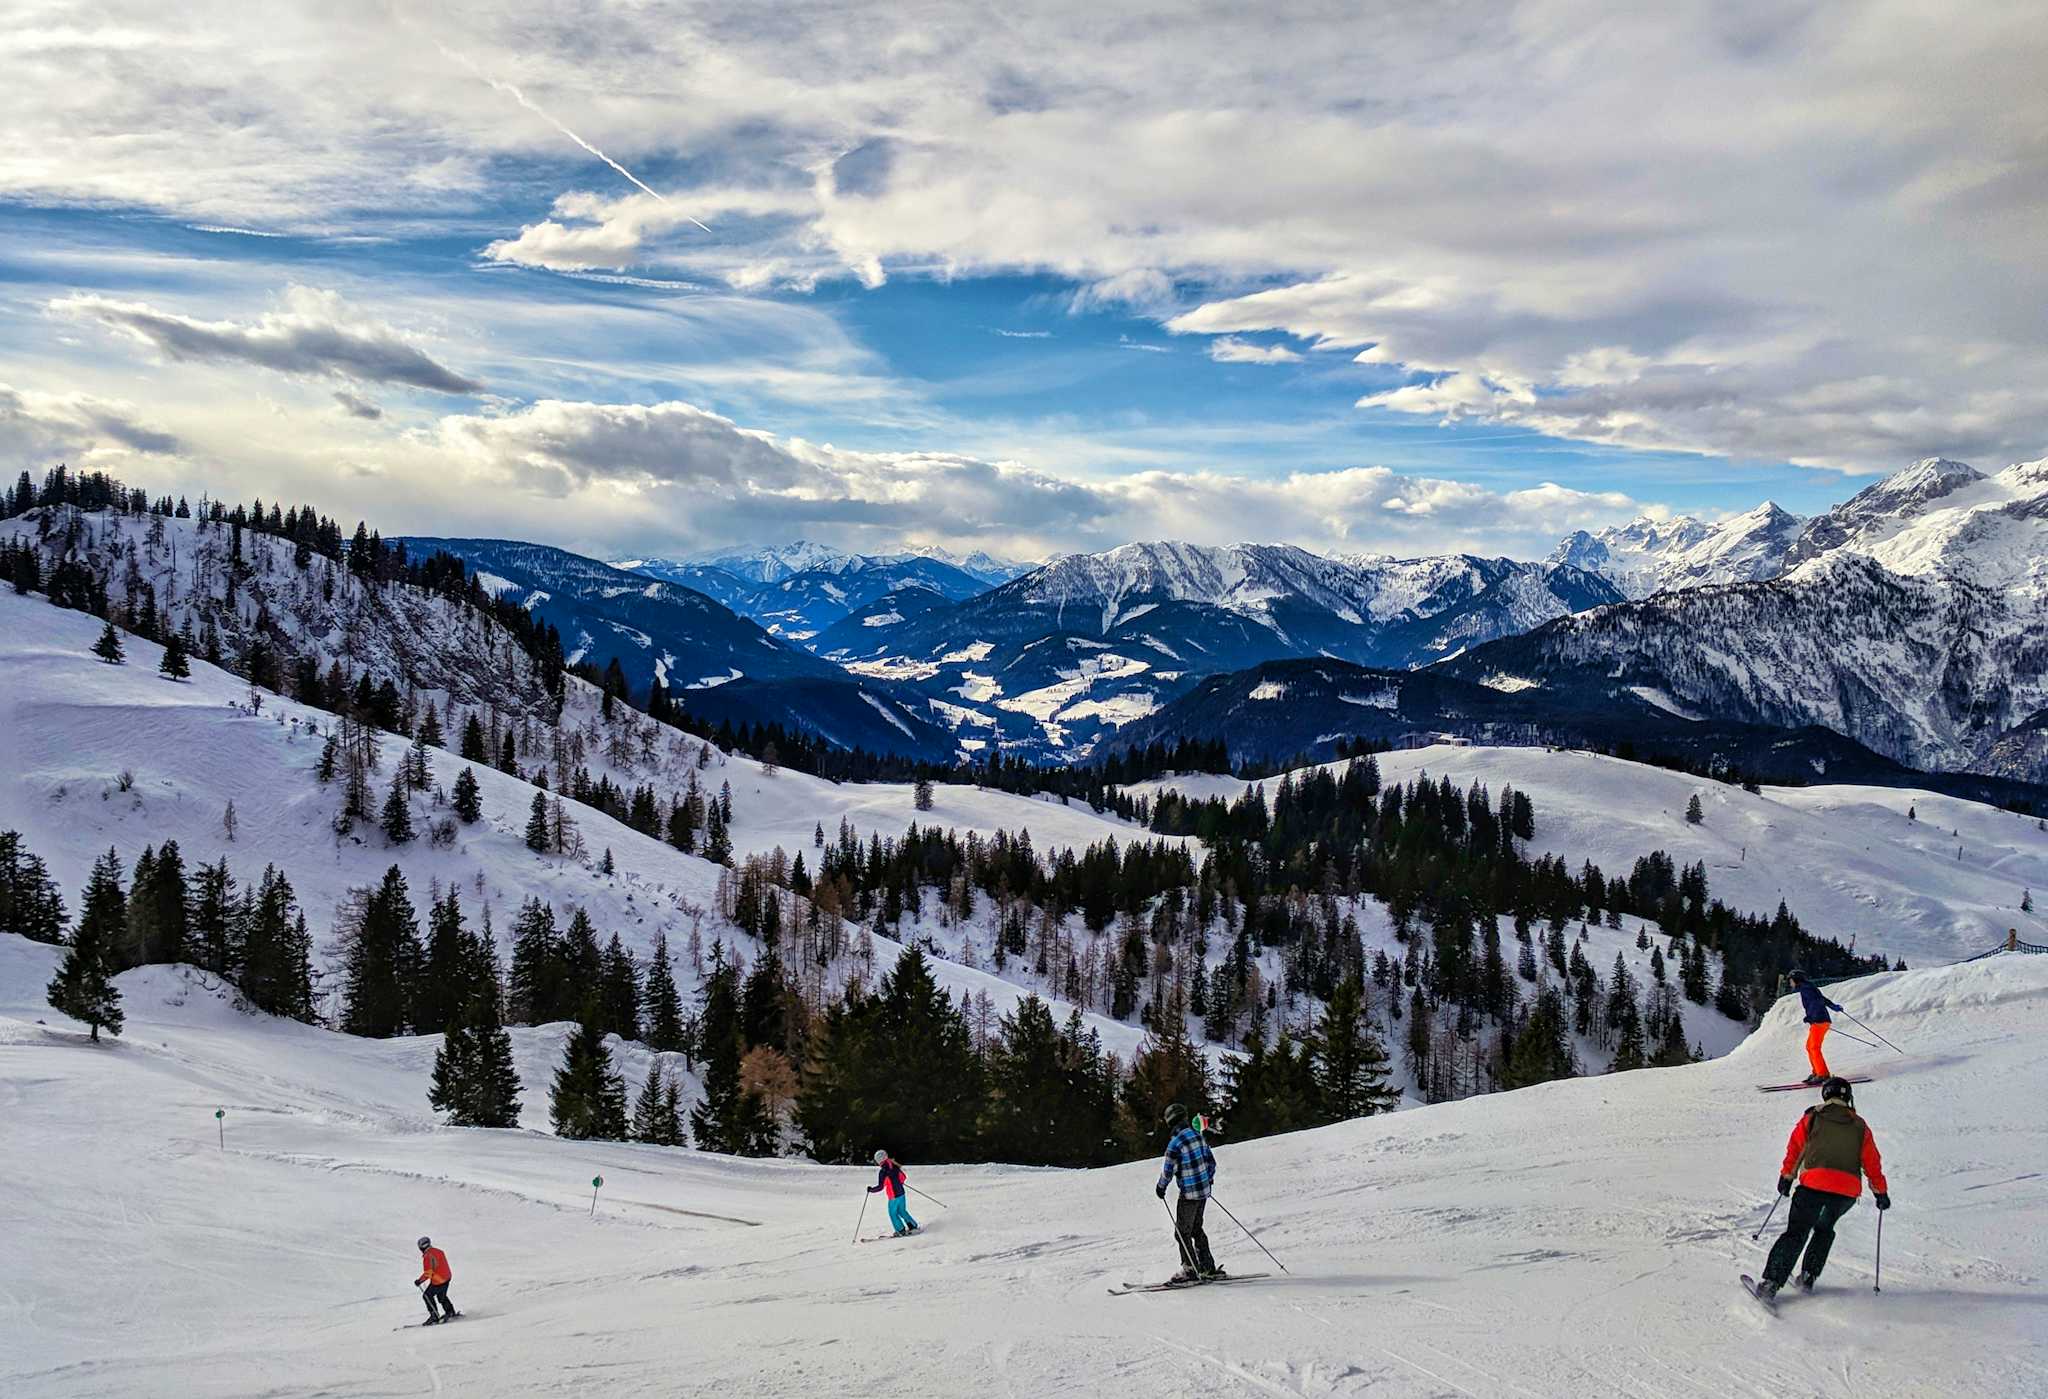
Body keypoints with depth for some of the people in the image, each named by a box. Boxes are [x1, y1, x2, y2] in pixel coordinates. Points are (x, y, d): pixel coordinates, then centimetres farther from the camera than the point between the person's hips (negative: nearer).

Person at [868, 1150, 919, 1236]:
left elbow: (880, 1187, -19)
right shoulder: (894, 1166, 1)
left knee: (893, 1214, 12)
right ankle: (913, 1226, 25)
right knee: (902, 1211, 23)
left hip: (894, 1197, -7)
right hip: (902, 1193, 7)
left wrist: (871, 1189, -3)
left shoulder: (884, 1172, -20)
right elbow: (903, 1177, 13)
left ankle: (901, 1230, 15)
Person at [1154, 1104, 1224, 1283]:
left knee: (1182, 1232, 2)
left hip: (1189, 1193, -8)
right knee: (1196, 1229, 19)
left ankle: (1190, 1270, 3)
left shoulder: (1176, 1142, -18)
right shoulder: (1197, 1135, 5)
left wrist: (1161, 1187, 3)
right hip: (1204, 1190, 8)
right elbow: (1211, 1160, 13)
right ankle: (1207, 1267, 21)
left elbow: (1168, 1169, -14)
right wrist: (1209, 1178, 29)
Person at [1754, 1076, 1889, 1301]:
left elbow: (1794, 1149, 13)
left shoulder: (1811, 1118, 11)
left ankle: (1771, 1282, -9)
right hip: (1849, 1190, 2)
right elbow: (1872, 1162, 16)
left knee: (1796, 1233, 2)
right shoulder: (1860, 1127, 15)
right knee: (1824, 1230, 26)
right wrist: (1881, 1192, 26)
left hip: (1813, 1184, -2)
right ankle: (1808, 1276, 17)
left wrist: (1786, 1177, 24)